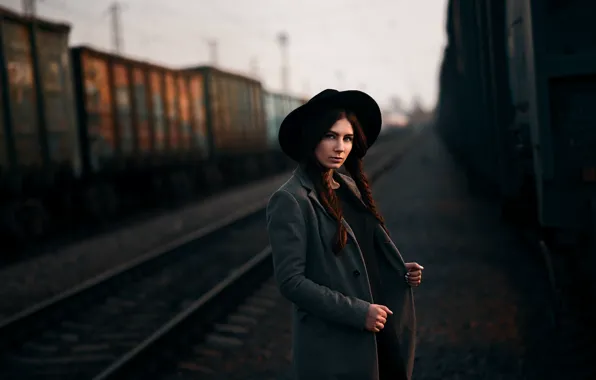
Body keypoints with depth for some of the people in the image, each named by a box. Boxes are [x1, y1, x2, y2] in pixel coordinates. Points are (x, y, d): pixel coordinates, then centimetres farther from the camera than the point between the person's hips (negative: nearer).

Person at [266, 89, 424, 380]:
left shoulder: (349, 187, 8)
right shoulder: (290, 200, -14)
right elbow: (290, 281, -17)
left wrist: (400, 271, 1)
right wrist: (357, 312, -19)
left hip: (372, 336, 7)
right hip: (331, 346, -7)